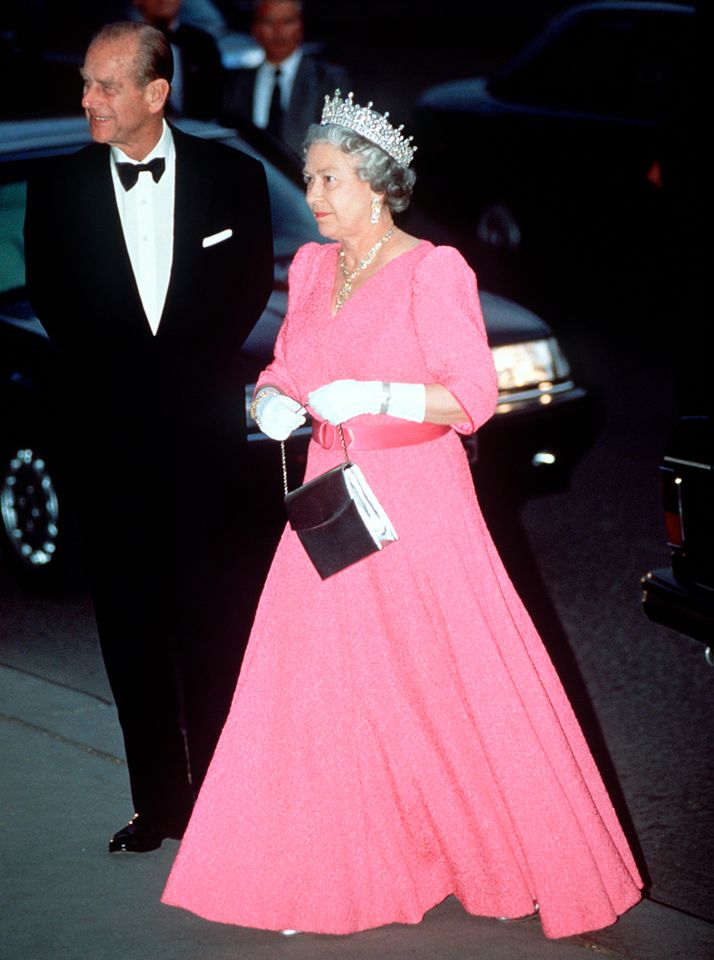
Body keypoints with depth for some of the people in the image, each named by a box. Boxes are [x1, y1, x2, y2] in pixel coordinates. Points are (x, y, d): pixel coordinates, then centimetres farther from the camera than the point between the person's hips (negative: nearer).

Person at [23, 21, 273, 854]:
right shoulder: (58, 190, 3)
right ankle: (159, 805, 12)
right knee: (130, 627, 4)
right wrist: (128, 381, -2)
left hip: (202, 433, -1)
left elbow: (251, 288, 5)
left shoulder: (230, 177, 1)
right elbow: (54, 307, 5)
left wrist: (189, 373, -2)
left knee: (211, 623, 3)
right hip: (109, 436, 1)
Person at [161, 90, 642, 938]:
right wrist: (273, 401, -4)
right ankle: (335, 873, 15)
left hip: (418, 504, -6)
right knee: (320, 688, 4)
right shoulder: (310, 270, 9)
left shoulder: (431, 271, -9)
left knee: (455, 684, -2)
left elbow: (474, 396, -12)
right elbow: (287, 371, 18)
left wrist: (376, 397, -22)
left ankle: (529, 854, 13)